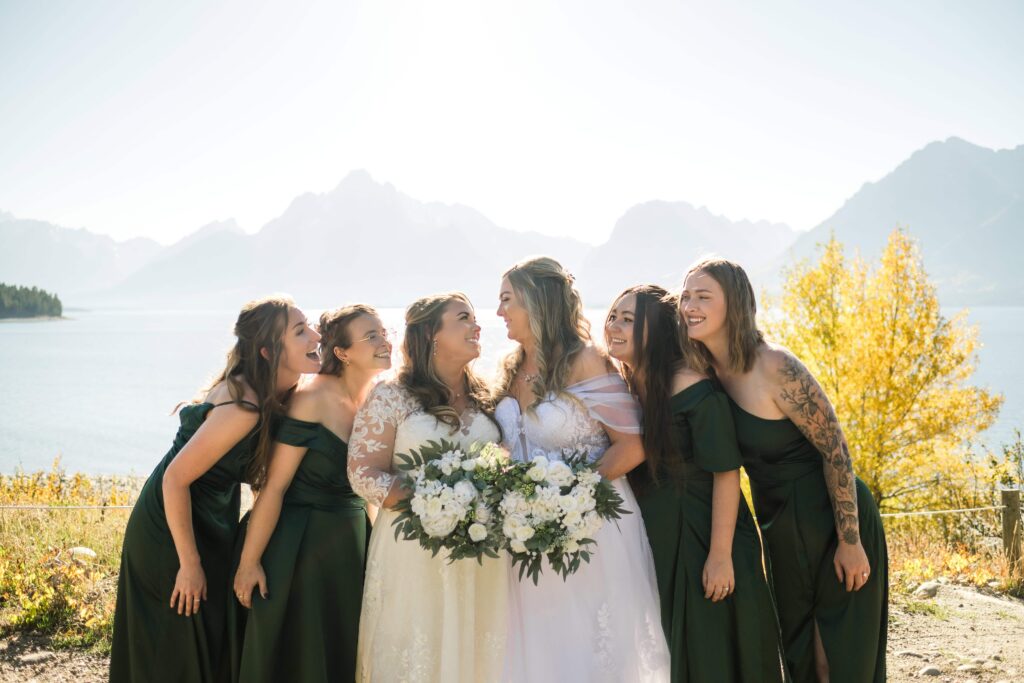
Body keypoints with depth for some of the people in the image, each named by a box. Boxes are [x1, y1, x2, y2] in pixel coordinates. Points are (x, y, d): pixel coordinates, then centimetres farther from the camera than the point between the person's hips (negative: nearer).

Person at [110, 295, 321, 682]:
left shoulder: (272, 394, -2)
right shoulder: (245, 407, -29)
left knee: (213, 643, 20)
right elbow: (175, 479, -27)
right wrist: (189, 564, -22)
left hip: (209, 524, 9)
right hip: (174, 529, -9)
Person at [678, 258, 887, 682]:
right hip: (780, 524, 7)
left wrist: (850, 542, -18)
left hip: (831, 519, -7)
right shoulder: (709, 370, -3)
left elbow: (835, 448, -20)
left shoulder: (775, 368, -24)